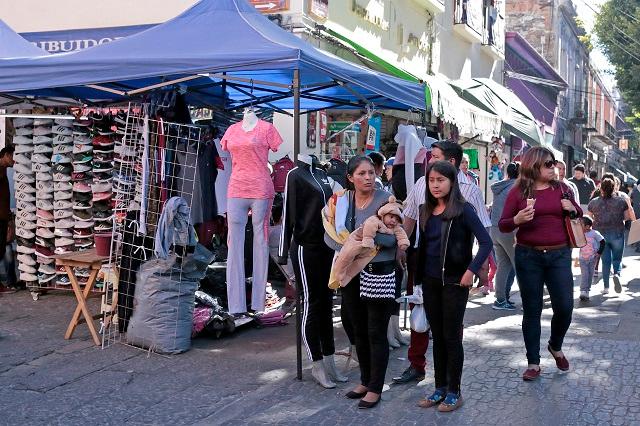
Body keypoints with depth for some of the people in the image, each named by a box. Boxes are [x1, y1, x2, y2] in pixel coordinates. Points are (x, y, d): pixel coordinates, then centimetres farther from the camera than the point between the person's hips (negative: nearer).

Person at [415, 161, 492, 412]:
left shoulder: (463, 210, -10)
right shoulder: (425, 211, 7)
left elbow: (486, 242, -14)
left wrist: (471, 271, -20)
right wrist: (417, 277, 9)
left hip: (454, 282, -5)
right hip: (430, 282, 5)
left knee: (452, 337, 2)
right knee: (437, 336, 12)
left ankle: (454, 392, 13)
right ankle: (440, 388, 22)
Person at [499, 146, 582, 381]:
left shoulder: (561, 188, 5)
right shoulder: (518, 192, -2)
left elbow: (579, 214, 19)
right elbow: (503, 225, -1)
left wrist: (573, 209, -3)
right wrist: (517, 219, -22)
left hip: (559, 255, 2)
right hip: (528, 257, -2)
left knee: (564, 306, -1)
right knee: (532, 310, 6)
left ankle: (556, 347, 30)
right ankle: (533, 363, 17)